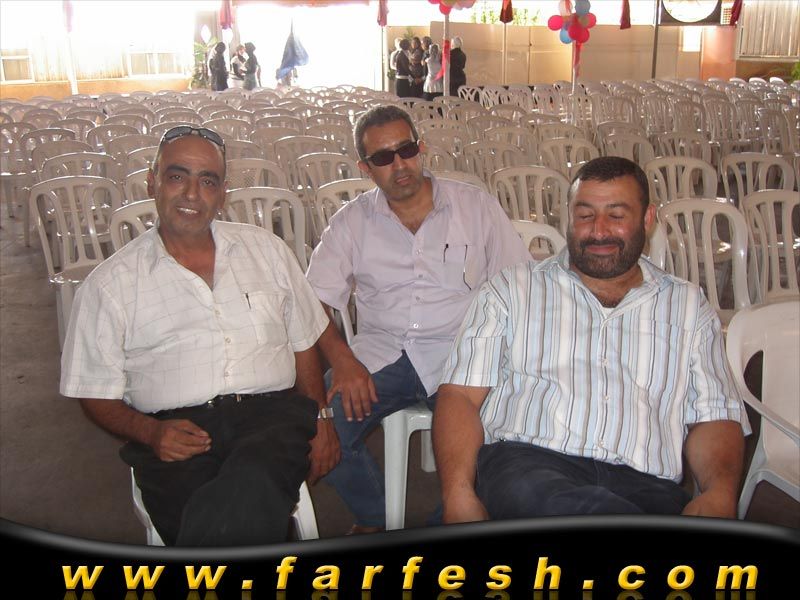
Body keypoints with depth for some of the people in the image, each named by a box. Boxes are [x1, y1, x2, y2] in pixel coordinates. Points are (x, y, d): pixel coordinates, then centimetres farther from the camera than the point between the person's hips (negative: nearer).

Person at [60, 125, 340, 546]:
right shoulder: (109, 285, 9)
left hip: (271, 414, 2)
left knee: (251, 485, -34)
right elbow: (98, 394, 9)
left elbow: (303, 344, 19)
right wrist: (150, 433, -10)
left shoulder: (267, 250, 17)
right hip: (177, 430, -1)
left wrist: (320, 418, 5)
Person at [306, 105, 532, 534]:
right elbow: (315, 303, 3)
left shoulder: (477, 206, 5)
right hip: (379, 354, 2)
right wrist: (342, 359, -15)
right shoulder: (352, 221, 8)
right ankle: (372, 518, 9)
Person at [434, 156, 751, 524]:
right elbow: (460, 394, 7)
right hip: (526, 463, 1)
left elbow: (714, 416, 15)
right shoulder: (511, 290, 16)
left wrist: (720, 495, -8)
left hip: (644, 483, 0)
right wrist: (459, 495, -11)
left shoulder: (688, 306, 21)